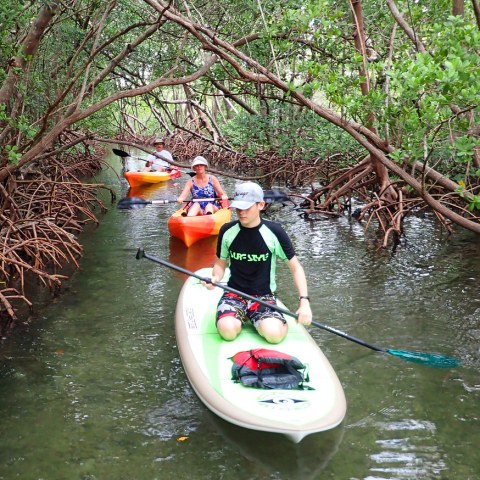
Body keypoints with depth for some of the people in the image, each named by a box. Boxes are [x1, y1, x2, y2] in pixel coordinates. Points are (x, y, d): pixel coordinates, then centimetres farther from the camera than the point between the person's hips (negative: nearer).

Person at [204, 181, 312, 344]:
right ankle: (241, 317, 5)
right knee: (228, 330, -31)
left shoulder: (274, 232, -8)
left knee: (273, 333, -30)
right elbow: (220, 263, 10)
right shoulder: (227, 231, -2)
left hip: (264, 297, -1)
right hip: (234, 294, 1)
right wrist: (215, 278, -14)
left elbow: (295, 267, -3)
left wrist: (304, 301, -15)